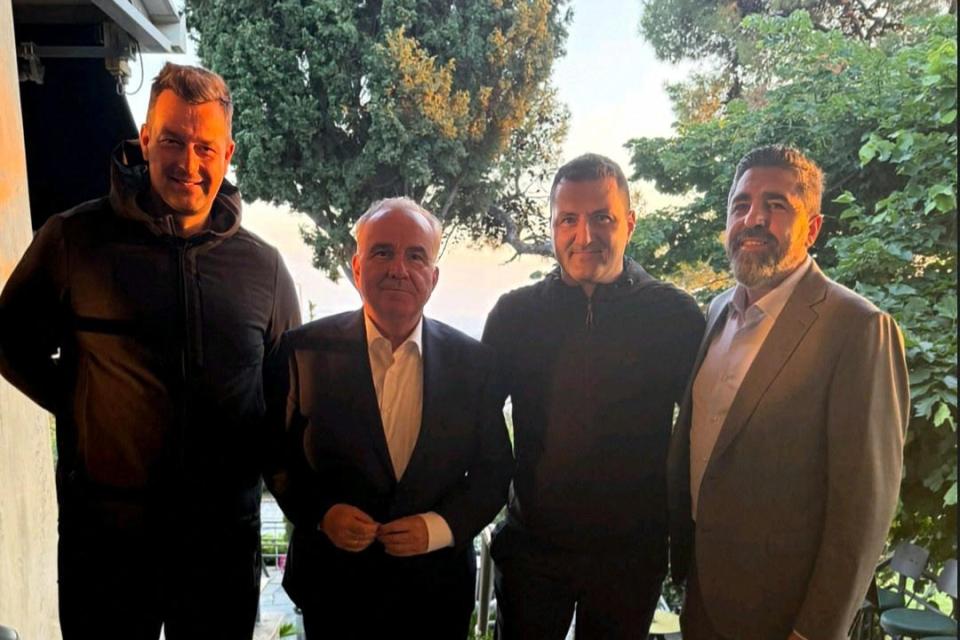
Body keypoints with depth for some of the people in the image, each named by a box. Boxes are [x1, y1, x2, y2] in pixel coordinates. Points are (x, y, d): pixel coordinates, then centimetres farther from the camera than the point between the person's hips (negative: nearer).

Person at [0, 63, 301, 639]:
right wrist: (78, 406, -2)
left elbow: (289, 390, 10)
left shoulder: (262, 265, 0)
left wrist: (259, 464, 0)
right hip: (104, 529, -1)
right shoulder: (76, 239, -5)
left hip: (225, 531, 2)